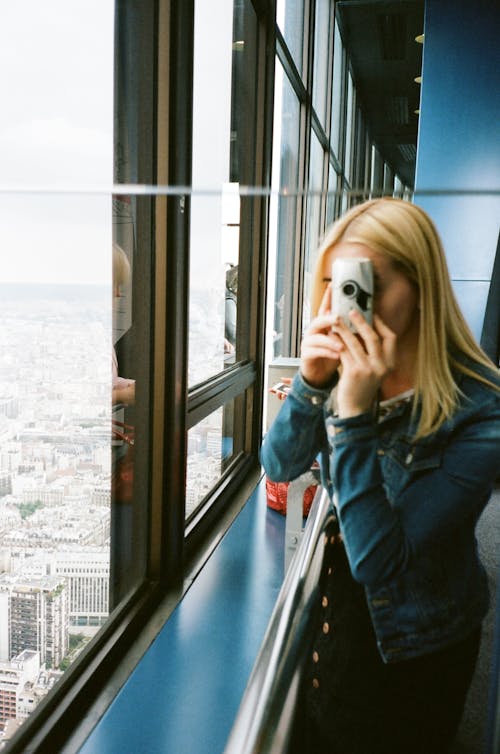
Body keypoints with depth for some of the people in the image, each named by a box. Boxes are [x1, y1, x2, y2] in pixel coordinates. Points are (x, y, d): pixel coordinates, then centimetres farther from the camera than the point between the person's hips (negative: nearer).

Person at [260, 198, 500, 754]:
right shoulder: (348, 368, -14)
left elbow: (379, 562, -31)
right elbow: (280, 466, -8)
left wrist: (355, 414, -41)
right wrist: (310, 383, -27)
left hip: (413, 649, -4)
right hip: (341, 604, 5)